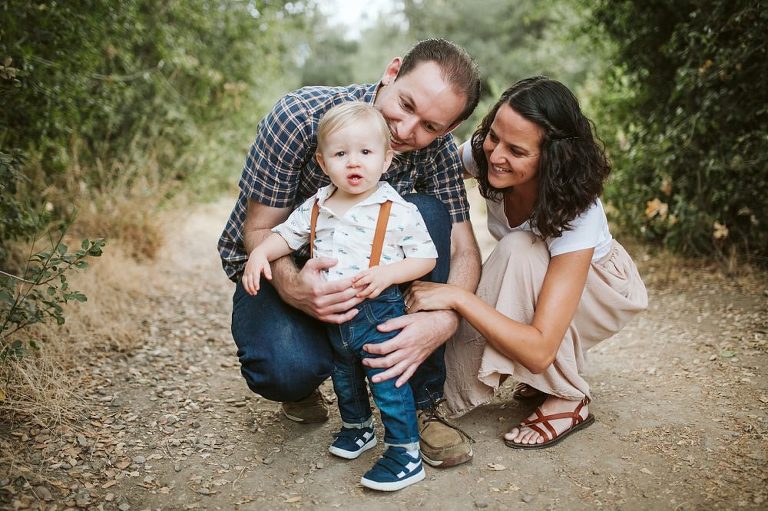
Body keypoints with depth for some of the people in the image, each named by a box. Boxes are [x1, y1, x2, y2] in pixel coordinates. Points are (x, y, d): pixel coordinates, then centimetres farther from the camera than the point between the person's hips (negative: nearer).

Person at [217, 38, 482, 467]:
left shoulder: (439, 151, -16)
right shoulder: (300, 115, -26)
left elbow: (463, 248, -18)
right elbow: (259, 229, -20)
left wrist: (446, 319, -40)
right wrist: (291, 285, -43)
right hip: (279, 266, -3)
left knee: (427, 213, -28)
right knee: (290, 369, -34)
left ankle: (424, 404, -16)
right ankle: (299, 383, 9)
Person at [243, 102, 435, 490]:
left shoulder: (398, 211, -14)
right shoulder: (316, 207, 1)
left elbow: (426, 256, -10)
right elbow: (287, 234, 12)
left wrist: (387, 273, -25)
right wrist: (260, 253, -7)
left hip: (379, 313, -6)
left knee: (389, 383, -1)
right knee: (344, 378, 25)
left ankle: (405, 453, 17)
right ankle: (357, 426, 50)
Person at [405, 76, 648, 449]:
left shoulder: (577, 212, -39)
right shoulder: (483, 154, -26)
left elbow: (540, 350, -42)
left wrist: (457, 296, -47)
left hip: (601, 286, -4)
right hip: (526, 287, 4)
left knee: (519, 250, -37)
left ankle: (568, 399, -19)